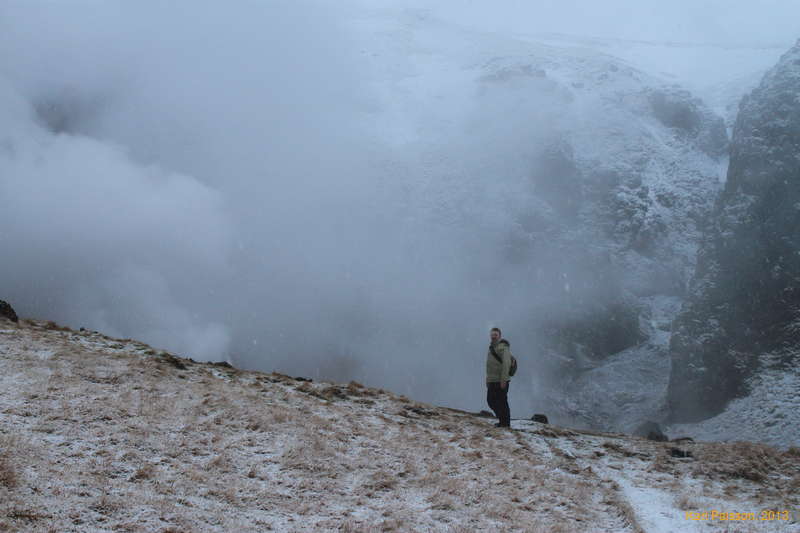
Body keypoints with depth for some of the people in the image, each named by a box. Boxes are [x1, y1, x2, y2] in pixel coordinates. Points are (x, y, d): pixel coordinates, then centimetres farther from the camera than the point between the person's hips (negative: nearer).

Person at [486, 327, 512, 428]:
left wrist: (503, 379, -23)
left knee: (502, 402, -3)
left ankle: (506, 422, 7)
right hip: (492, 381, 9)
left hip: (501, 381, -9)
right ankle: (502, 420, 24)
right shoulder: (492, 347, 17)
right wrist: (487, 380, 18)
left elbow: (506, 364, -19)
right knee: (490, 400, 12)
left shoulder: (503, 347, -11)